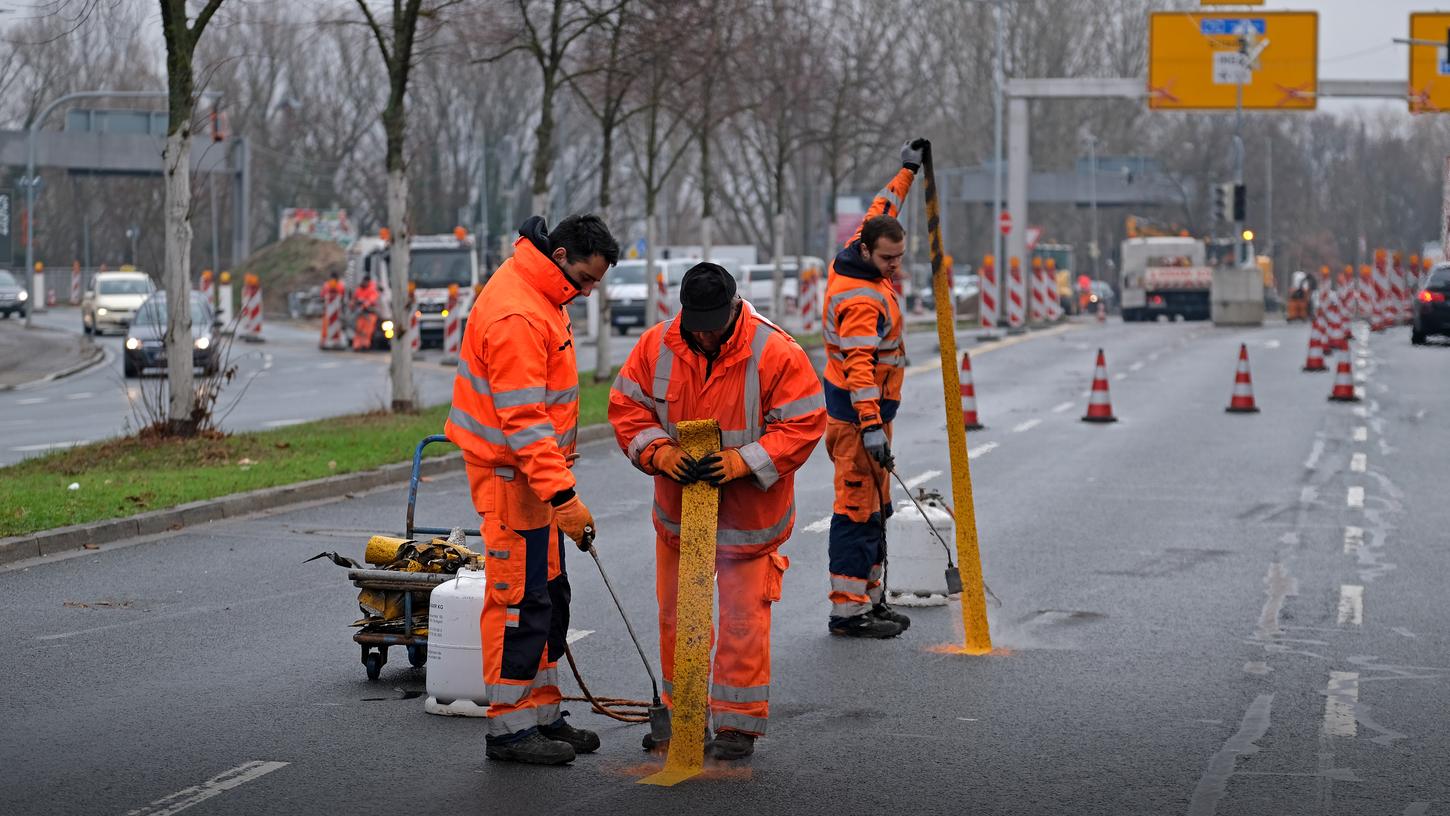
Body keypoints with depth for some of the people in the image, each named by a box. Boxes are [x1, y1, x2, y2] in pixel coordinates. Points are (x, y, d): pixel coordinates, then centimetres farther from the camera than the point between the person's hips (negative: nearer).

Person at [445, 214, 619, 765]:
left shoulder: (541, 295, 10)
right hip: (509, 476, -10)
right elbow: (523, 420, -27)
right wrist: (563, 497, -29)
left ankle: (542, 714, 23)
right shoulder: (515, 316, -23)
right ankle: (510, 728, -1)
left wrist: (560, 464, 23)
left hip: (534, 470, 10)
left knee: (549, 596, 14)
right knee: (520, 599, -7)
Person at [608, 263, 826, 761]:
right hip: (677, 508, 4)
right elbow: (626, 406, 0)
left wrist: (743, 461, -24)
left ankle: (738, 722, 8)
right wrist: (659, 451, -17)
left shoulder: (776, 354, -17)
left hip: (749, 512, -4)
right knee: (677, 614, 14)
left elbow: (803, 425, -14)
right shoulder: (657, 346, -6)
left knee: (743, 620, -2)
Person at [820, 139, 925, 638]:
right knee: (859, 508, -9)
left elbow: (879, 213, 25)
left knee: (873, 507, 15)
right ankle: (847, 611, -9)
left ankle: (868, 597, 22)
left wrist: (908, 172, 33)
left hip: (868, 407, 10)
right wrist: (871, 425, -34)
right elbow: (858, 364, -29)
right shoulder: (862, 299, -22)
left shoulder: (856, 262, 6)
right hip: (857, 412, -10)